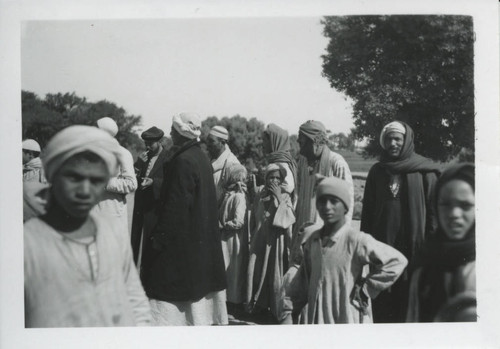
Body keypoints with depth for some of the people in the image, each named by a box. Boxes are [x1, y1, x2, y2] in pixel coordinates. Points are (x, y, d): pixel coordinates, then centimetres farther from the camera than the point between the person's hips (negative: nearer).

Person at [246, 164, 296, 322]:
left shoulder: (284, 197, -5)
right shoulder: (260, 194, 5)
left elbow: (289, 219, -19)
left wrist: (279, 198, -20)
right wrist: (253, 237, 17)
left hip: (276, 241, -4)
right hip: (259, 240, 4)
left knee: (275, 275, 1)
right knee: (257, 272, 8)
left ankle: (276, 310, 12)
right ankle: (258, 305, 23)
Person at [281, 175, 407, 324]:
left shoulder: (357, 240, -13)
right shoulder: (312, 241, 5)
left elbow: (397, 261, -15)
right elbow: (303, 279, 13)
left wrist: (364, 288, -12)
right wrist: (288, 312, 10)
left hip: (349, 319, -5)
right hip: (316, 318, 6)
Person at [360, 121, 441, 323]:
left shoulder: (424, 172, 0)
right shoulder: (377, 171, 9)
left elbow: (433, 209, -1)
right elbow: (367, 210, 11)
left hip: (412, 244, -3)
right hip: (381, 243, 3)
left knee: (409, 296, 2)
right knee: (381, 301, 5)